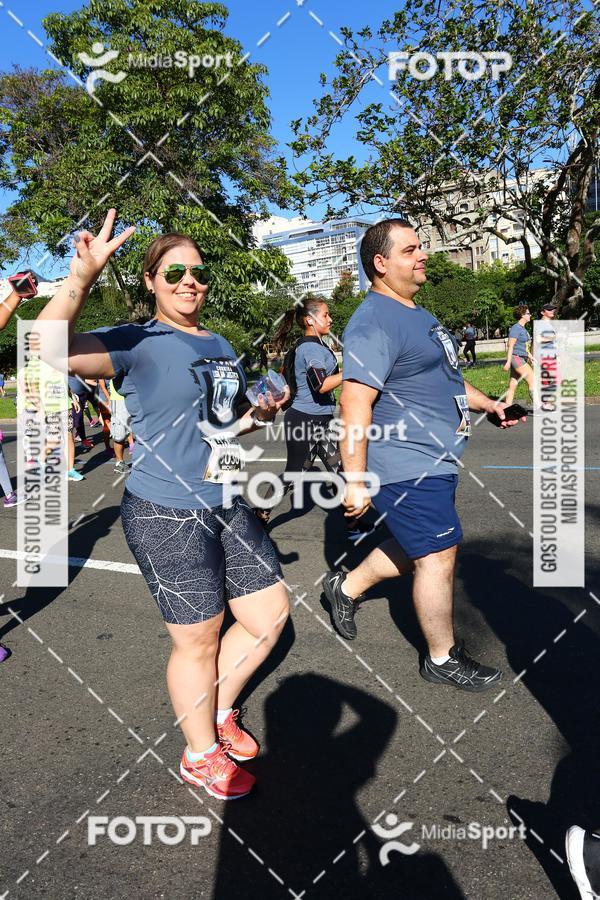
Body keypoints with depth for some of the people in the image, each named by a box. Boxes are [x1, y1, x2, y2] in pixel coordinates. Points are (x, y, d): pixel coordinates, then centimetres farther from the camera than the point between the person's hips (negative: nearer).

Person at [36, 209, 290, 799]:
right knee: (198, 641, 7)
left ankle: (219, 711, 40)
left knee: (270, 615, 15)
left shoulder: (220, 346, 13)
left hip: (228, 508, 8)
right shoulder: (138, 345, -11)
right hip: (167, 516, -8)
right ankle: (201, 755, 34)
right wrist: (82, 278, -40)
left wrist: (259, 414, 4)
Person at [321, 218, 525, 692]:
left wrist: (488, 403, 18)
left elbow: (441, 375, 27)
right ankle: (443, 658, 21)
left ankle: (347, 587, 39)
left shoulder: (416, 313, 14)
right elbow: (355, 406, -26)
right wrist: (356, 482, -27)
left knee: (415, 549, 21)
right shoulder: (375, 323, -19)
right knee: (438, 557, 1)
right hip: (407, 469, -10)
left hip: (435, 461, 10)